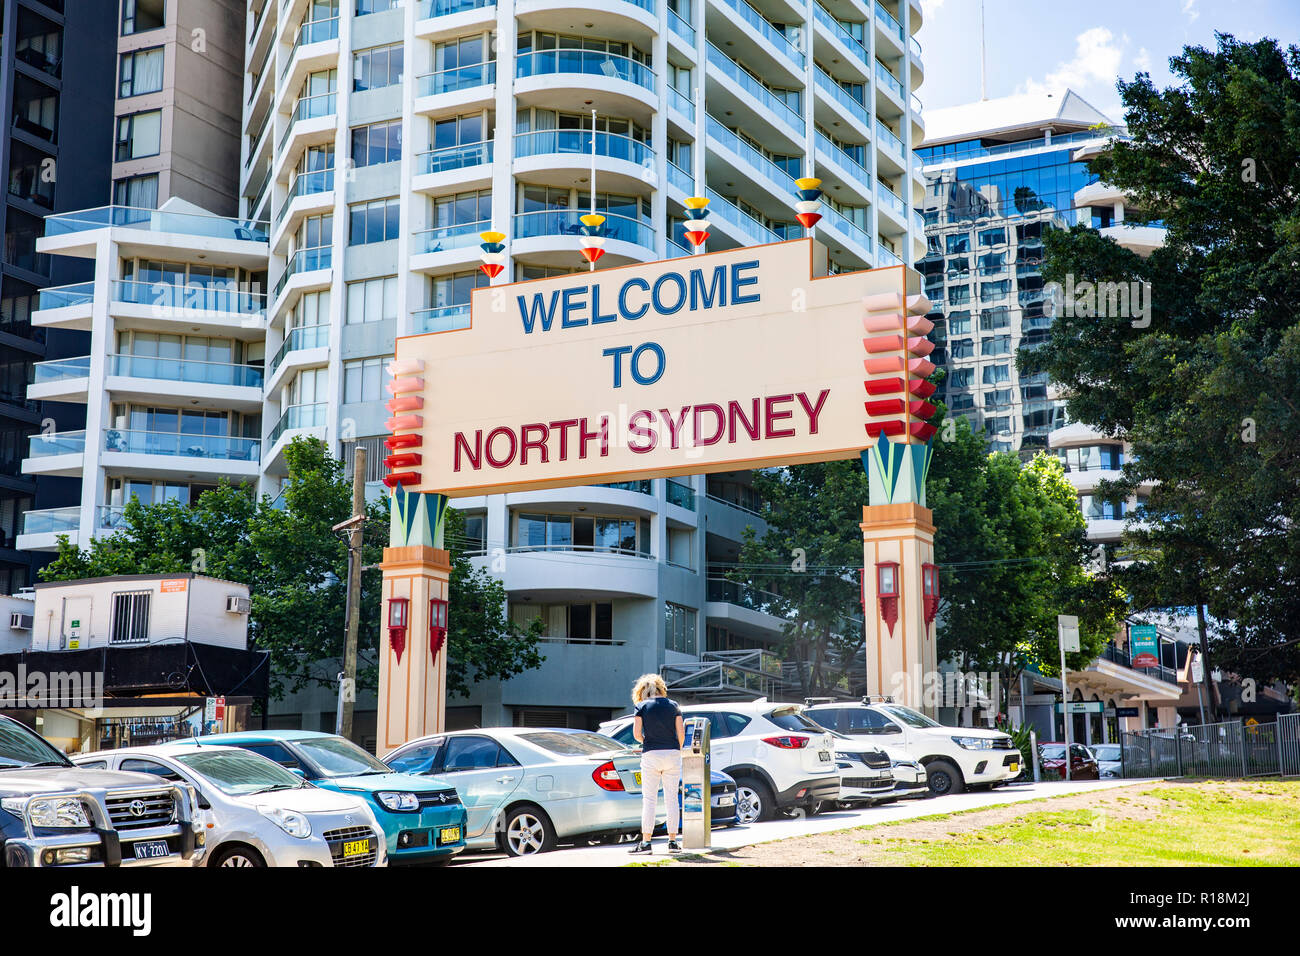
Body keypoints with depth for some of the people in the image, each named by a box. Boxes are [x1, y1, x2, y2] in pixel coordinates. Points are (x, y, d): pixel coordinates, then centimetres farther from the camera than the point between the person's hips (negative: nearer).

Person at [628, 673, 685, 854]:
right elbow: (681, 733, 3)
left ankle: (646, 842, -3)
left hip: (651, 754, -2)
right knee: (672, 799, 6)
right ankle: (672, 841, 7)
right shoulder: (673, 706, 8)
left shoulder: (642, 706, 2)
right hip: (672, 754, 2)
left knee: (649, 800, 0)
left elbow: (636, 733, -5)